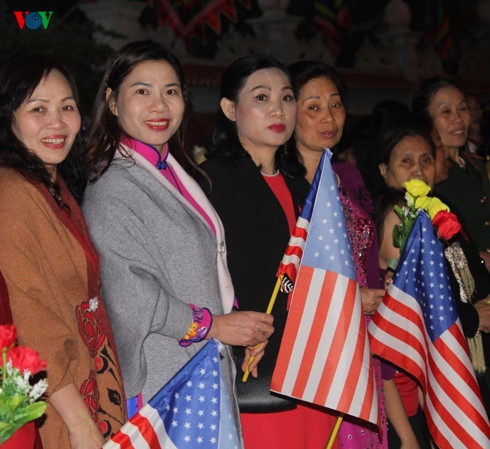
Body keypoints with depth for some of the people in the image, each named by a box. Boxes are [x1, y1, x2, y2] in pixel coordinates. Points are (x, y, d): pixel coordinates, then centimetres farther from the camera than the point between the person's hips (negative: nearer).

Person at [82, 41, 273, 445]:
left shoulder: (174, 174, 14)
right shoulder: (113, 189, -13)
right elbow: (130, 296, -19)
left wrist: (241, 324, 4)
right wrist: (215, 326, -11)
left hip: (209, 369, 8)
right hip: (162, 380, -8)